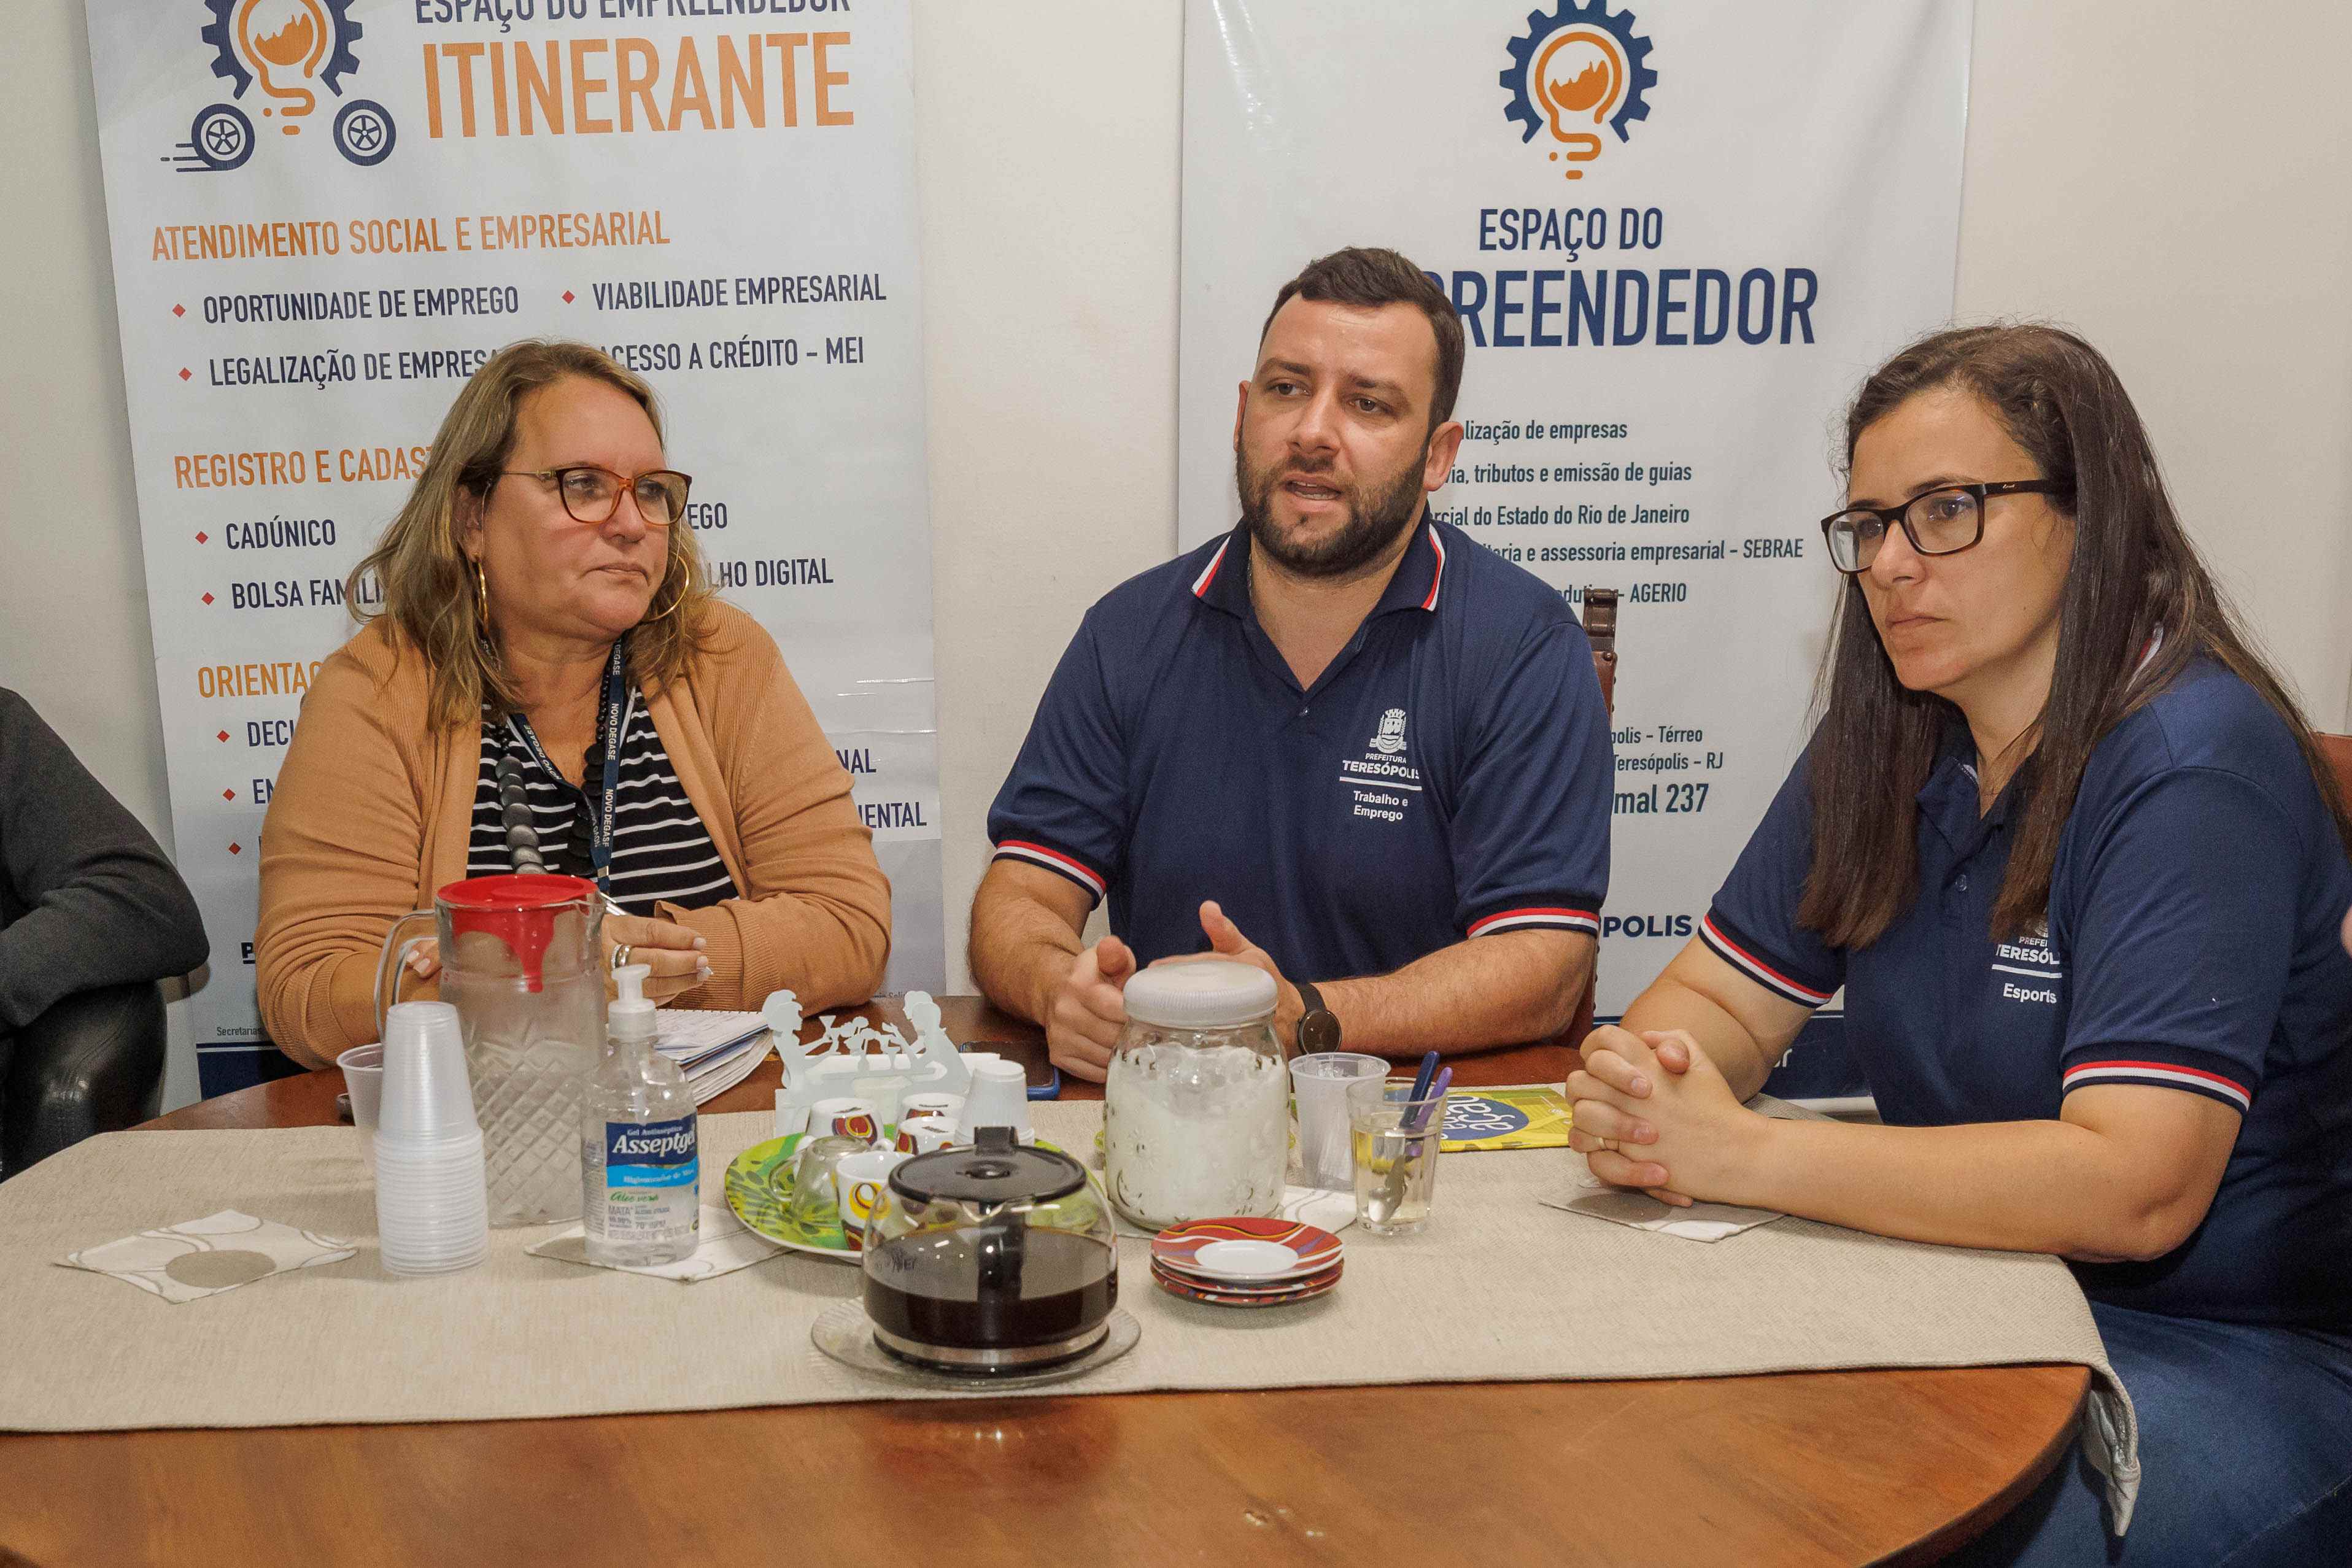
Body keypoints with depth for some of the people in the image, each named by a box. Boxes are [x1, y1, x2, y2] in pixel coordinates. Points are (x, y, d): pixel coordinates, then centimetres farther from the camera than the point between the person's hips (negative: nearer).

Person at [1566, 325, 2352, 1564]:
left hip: (2242, 1355, -6)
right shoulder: (1886, 742, 3)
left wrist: (1743, 1155, -28)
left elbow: (2131, 1190, -28)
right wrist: (1643, 1101, -19)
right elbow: (1717, 997, 6)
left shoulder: (2195, 766, -19)